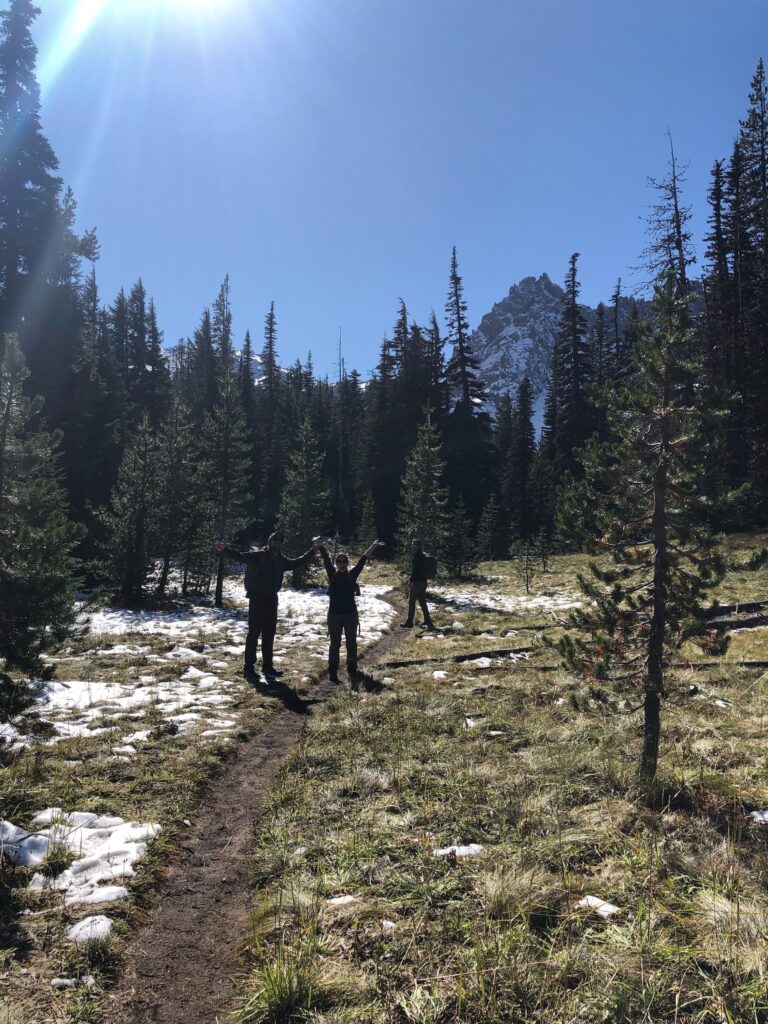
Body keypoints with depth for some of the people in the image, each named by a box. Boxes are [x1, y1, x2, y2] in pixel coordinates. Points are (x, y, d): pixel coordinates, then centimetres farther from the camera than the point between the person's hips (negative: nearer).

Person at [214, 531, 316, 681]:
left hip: (271, 600, 7)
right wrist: (226, 550, -38)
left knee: (269, 634, 13)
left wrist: (312, 552, 31)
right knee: (254, 633, -4)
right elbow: (241, 556, -21)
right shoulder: (259, 555, -8)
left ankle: (267, 666, 23)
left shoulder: (281, 560, 12)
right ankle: (248, 667, 2)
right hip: (257, 599, -7)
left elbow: (297, 562, 30)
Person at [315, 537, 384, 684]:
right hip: (334, 615, -1)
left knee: (351, 643, 12)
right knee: (335, 644, 5)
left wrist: (373, 547, -13)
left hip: (351, 614, 1)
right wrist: (319, 546, -23)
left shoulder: (352, 574, -1)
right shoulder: (332, 574, -2)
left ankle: (352, 669, 26)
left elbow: (363, 560, -7)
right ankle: (332, 672, 11)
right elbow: (326, 559, -12)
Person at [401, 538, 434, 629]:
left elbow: (414, 570, -19)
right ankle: (427, 620, 15)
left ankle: (409, 622, 5)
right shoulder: (423, 556, 12)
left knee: (411, 602, 0)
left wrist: (411, 581, -15)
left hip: (417, 582, -9)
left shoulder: (415, 556, -15)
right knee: (422, 601, 14)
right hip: (423, 581, 9)